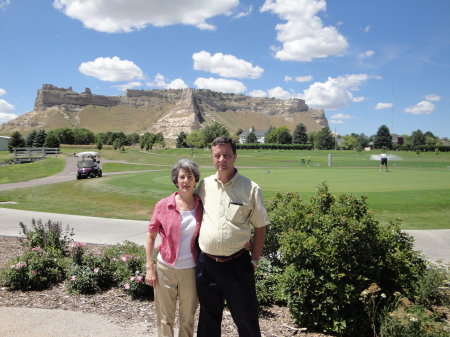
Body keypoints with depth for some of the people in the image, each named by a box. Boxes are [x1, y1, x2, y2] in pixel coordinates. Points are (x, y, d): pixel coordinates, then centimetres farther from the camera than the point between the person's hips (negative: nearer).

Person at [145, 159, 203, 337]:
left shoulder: (202, 207, -4)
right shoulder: (163, 205, -7)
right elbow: (150, 237, 0)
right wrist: (150, 268, -3)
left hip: (191, 270, 1)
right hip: (165, 269, -1)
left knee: (188, 319, 17)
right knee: (165, 318, 13)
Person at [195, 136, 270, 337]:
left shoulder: (251, 189, -7)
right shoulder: (204, 185, 2)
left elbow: (260, 227, 0)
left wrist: (254, 260, -1)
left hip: (237, 264, -3)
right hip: (206, 263, 3)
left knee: (246, 317, 10)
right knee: (208, 317, 20)